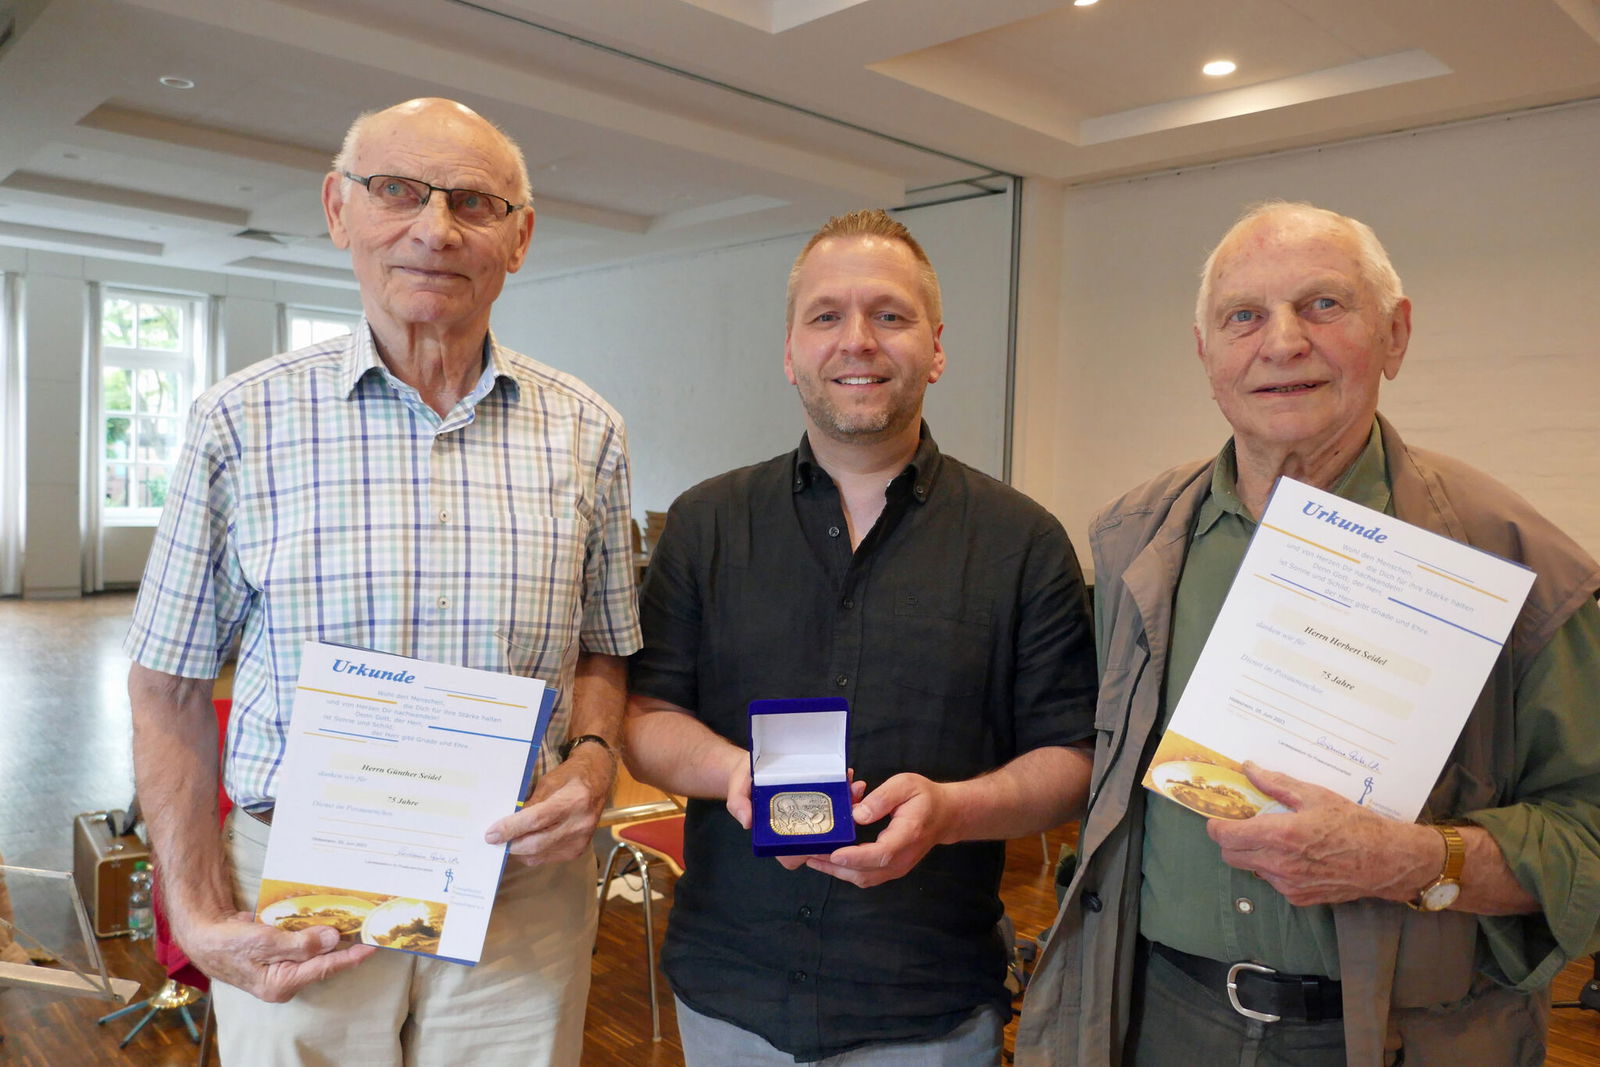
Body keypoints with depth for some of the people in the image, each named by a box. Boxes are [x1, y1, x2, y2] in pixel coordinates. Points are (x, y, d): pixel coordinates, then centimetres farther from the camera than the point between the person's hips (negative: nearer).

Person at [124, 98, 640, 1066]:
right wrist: (200, 914, -4)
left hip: (523, 900, 2)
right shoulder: (240, 422, -4)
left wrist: (592, 761, -10)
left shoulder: (585, 433, 0)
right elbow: (170, 681, 2)